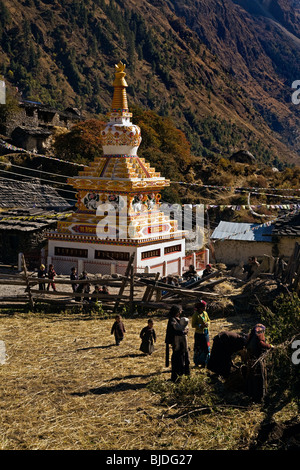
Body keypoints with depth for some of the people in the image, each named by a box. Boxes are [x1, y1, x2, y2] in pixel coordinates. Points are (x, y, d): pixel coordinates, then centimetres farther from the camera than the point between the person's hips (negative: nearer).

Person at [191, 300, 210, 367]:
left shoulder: (205, 313, 5)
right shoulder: (195, 315, -13)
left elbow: (208, 320, 17)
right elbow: (193, 325, -13)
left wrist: (207, 323, -6)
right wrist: (201, 326, -23)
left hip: (206, 333, 6)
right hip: (199, 334, -6)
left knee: (206, 348, 9)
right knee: (198, 349, 1)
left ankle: (204, 362, 20)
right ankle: (197, 362, 13)